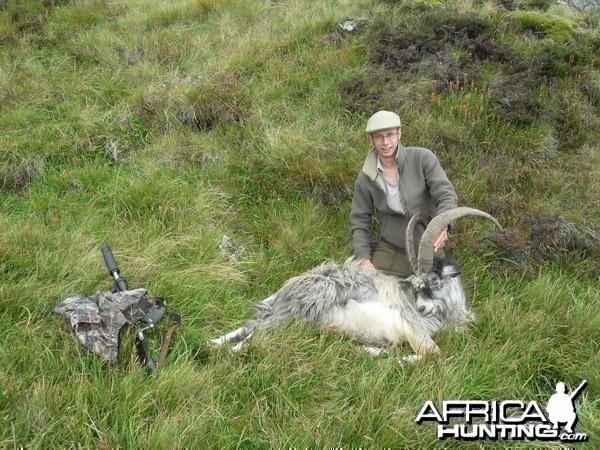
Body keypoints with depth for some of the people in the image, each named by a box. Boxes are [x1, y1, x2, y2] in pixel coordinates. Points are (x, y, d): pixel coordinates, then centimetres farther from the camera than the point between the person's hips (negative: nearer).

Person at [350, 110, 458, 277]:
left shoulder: (423, 158, -13)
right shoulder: (366, 178, -8)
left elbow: (447, 195, -16)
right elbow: (359, 222, 0)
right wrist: (364, 259, -12)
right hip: (390, 249, 0)